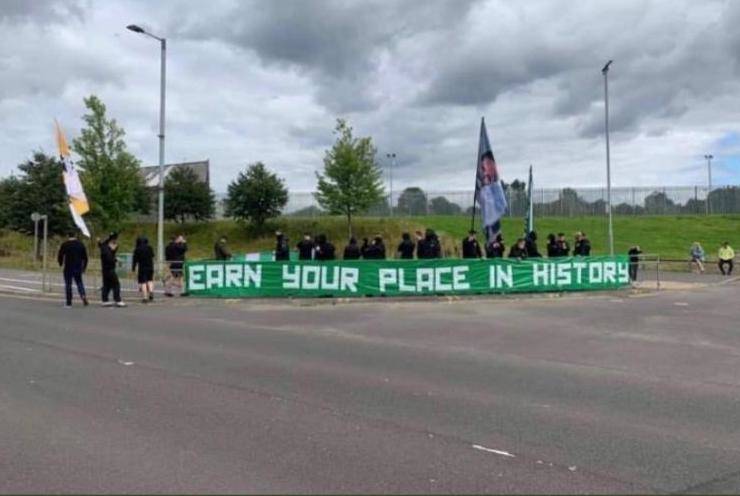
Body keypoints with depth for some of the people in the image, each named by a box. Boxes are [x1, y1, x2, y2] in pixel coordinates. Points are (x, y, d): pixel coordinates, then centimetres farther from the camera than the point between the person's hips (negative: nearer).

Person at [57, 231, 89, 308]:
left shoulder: (64, 245, -4)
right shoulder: (80, 244, 6)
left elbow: (60, 256, -3)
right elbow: (85, 257, 8)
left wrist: (61, 265, 14)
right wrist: (84, 267, 16)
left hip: (68, 268, -3)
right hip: (78, 267, 3)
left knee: (68, 284, 3)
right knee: (79, 282, 16)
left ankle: (68, 303, 5)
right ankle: (83, 296, -8)